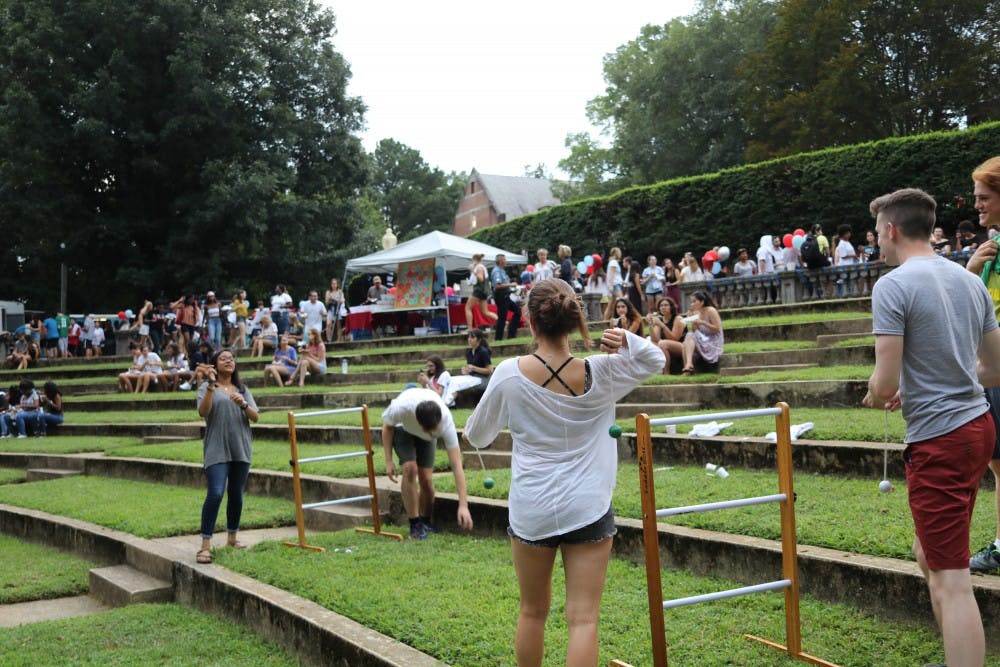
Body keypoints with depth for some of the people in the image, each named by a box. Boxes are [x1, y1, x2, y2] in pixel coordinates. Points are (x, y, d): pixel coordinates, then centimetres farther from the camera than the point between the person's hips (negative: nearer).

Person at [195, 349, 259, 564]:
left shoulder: (242, 389, 14)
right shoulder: (207, 387, 3)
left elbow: (255, 417, 6)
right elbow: (203, 412, -14)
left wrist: (243, 405, -13)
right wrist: (211, 385, -22)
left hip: (241, 449, 5)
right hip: (217, 449, -5)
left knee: (236, 495, 11)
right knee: (215, 494, -17)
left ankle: (232, 538, 27)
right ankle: (205, 545, -15)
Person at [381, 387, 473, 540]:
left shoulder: (446, 420, -40)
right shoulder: (401, 407, -43)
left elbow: (457, 465, -39)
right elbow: (387, 427, -16)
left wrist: (463, 505, -43)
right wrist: (389, 461, -20)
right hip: (402, 428, -1)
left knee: (426, 478, -10)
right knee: (410, 468, -23)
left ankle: (426, 523, 16)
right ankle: (415, 525, -11)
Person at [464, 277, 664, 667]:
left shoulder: (510, 374, -9)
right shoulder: (598, 373, -8)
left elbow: (477, 436, 6)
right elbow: (655, 360, 11)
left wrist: (471, 432, 28)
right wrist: (626, 341, -8)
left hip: (531, 510, 1)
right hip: (588, 509, -1)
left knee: (532, 612, 18)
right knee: (584, 618, 0)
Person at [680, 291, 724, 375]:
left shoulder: (711, 311, -9)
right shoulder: (696, 313, 9)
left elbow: (717, 329, -13)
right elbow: (695, 332, 10)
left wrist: (702, 322, -20)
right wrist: (692, 322, -6)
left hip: (713, 343, -6)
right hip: (702, 341, 6)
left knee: (690, 337, -26)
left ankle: (689, 364, -34)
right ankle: (687, 368, -36)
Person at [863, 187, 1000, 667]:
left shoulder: (893, 286, -14)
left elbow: (884, 384, -18)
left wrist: (873, 396, 5)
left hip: (938, 440, -9)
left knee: (951, 581, -7)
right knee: (929, 554, 22)